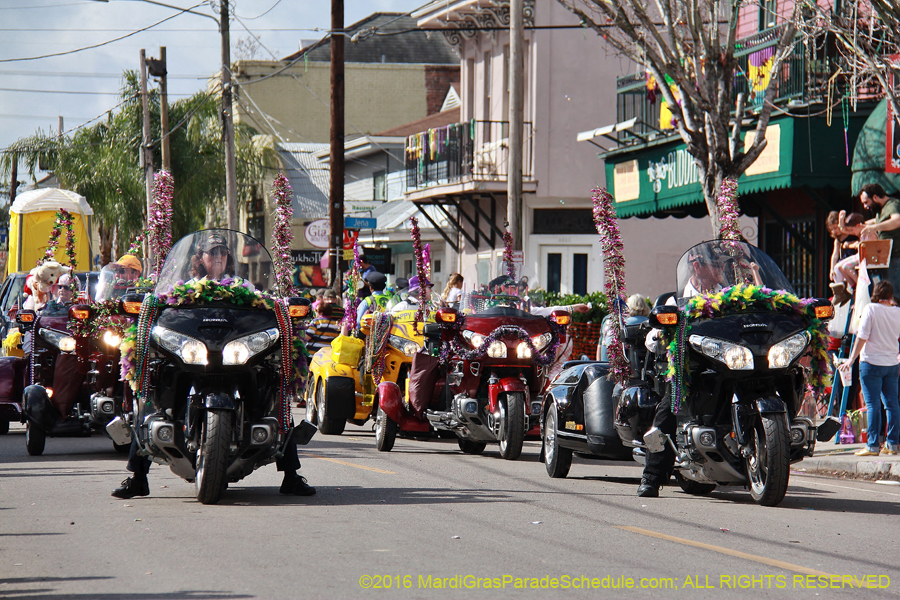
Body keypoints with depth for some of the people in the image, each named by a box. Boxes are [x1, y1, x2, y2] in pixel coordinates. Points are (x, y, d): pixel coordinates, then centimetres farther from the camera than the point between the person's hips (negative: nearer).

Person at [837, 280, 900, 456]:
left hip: (872, 362, -5)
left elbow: (862, 337, -12)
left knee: (873, 404, -5)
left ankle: (873, 445, -7)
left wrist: (851, 359, -7)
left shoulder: (871, 309, -9)